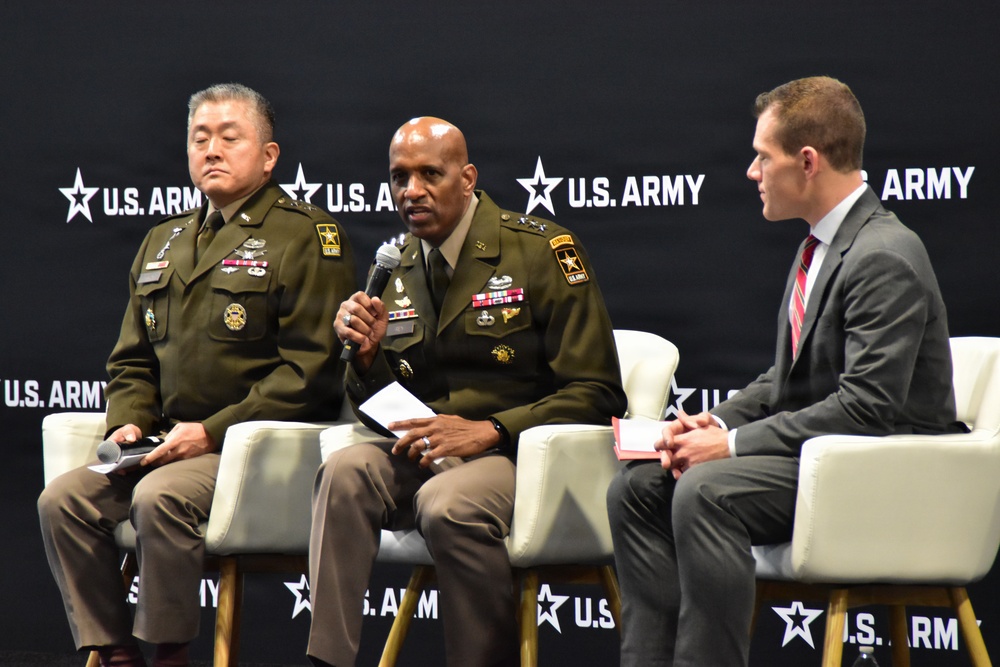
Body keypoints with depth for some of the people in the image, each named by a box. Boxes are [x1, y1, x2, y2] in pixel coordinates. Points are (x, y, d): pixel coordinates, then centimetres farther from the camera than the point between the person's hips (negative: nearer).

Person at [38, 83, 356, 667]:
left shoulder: (307, 236, -3)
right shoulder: (163, 242, 21)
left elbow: (310, 369, -11)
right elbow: (133, 360, 26)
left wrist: (213, 432, -16)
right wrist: (128, 422, 3)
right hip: (171, 442, 7)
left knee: (161, 497, -33)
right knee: (64, 499, -14)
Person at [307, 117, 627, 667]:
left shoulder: (542, 250, -3)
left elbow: (596, 394, -7)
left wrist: (489, 431, -17)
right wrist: (367, 353, -2)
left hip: (517, 451, -5)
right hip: (420, 447, 5)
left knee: (449, 503, -36)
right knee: (345, 469, -27)